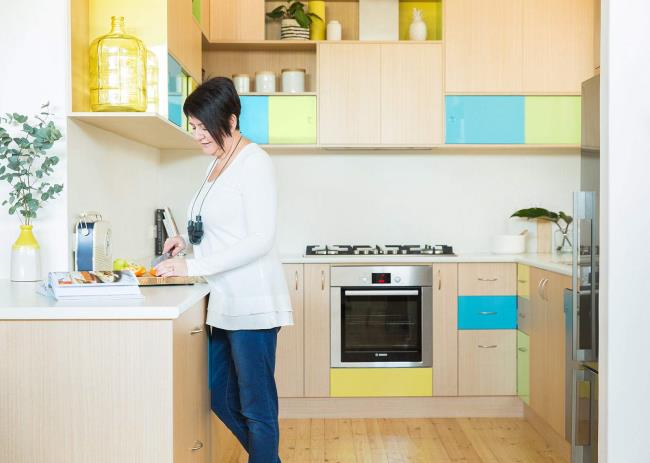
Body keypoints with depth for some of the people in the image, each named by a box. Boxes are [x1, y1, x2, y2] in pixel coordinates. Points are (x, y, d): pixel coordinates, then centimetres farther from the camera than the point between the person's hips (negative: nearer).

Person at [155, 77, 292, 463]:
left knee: (256, 407, 1)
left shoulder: (254, 161, -11)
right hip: (225, 302, 9)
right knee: (221, 397, 16)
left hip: (252, 302, -9)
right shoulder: (218, 163, 14)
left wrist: (193, 266, -18)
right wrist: (188, 240, 7)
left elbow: (260, 239, -17)